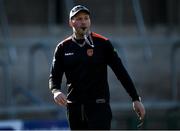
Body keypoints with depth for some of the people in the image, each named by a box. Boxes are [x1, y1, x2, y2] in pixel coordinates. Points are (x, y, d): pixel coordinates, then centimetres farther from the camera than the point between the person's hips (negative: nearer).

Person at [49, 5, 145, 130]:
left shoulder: (102, 44, 0)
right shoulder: (63, 48, 7)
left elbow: (121, 72, 1)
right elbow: (54, 76, 6)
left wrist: (136, 99, -2)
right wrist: (56, 91, -18)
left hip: (99, 106, -4)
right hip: (74, 108, 4)